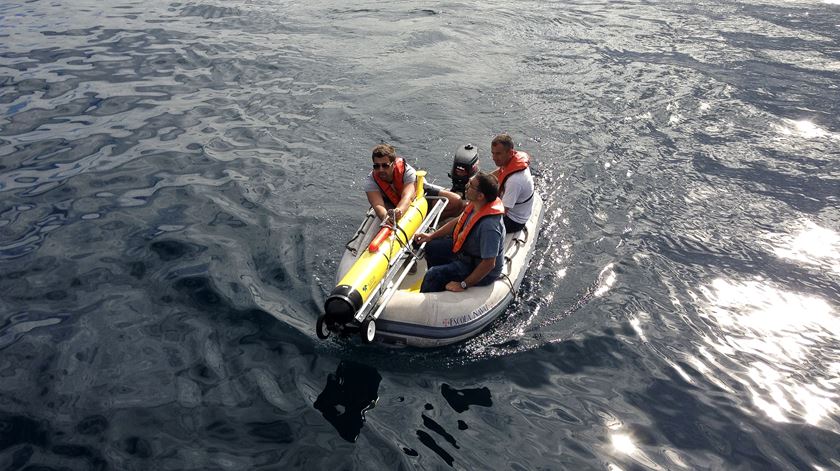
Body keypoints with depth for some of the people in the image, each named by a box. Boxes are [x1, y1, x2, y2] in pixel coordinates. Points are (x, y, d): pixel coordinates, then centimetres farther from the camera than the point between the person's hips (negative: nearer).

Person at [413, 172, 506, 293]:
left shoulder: (489, 225, -37)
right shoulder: (474, 204, -10)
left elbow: (489, 263, -34)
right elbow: (458, 221, 10)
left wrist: (464, 285, -25)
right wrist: (432, 236, 7)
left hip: (482, 272, -9)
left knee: (433, 275, -19)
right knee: (432, 247, 15)